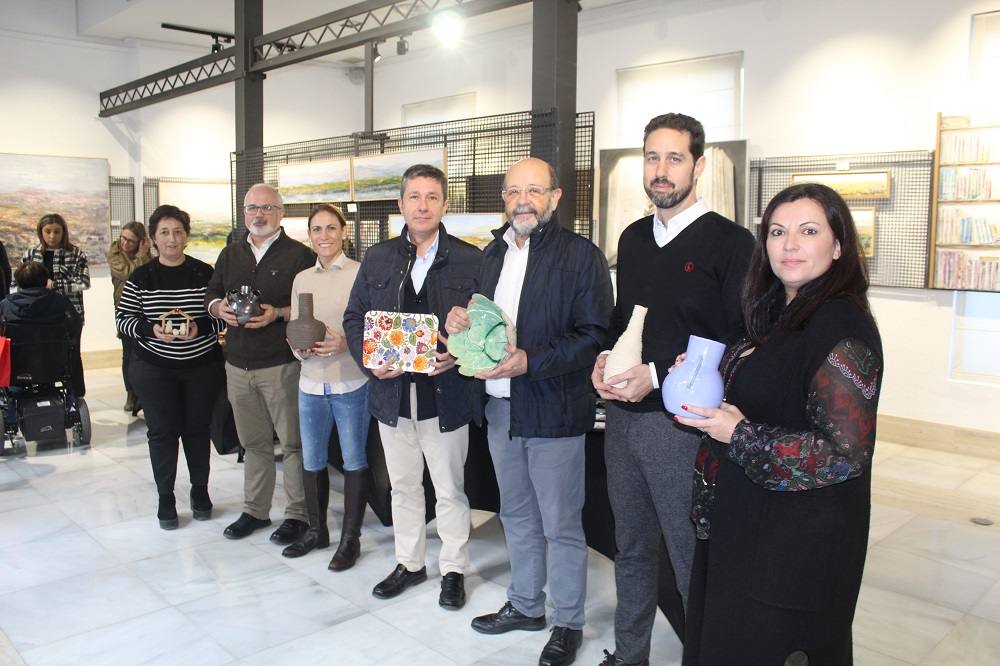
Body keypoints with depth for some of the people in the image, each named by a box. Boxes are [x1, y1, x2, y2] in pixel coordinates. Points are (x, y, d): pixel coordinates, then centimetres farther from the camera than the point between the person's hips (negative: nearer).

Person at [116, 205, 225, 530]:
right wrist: (152, 329, -17)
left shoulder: (205, 273, 0)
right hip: (155, 369, 0)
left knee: (198, 428, 9)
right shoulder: (140, 277, 1)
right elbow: (122, 318, 0)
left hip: (202, 366, 0)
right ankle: (165, 498, 17)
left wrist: (199, 327, -19)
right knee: (162, 431, 4)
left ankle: (200, 490, 26)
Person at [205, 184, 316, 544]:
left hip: (282, 365, -5)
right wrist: (219, 307, -4)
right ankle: (255, 510, 28)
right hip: (238, 365, 6)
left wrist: (278, 314, -22)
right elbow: (211, 293, 18)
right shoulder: (231, 254, 15)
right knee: (253, 442, 15)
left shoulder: (299, 255, -4)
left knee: (293, 442, 1)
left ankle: (298, 514, 13)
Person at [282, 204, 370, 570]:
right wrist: (302, 346, -8)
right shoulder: (302, 279, 10)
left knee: (354, 462, 6)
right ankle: (316, 530, 32)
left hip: (351, 384, -5)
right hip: (311, 383, 5)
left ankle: (350, 538, 19)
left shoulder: (361, 273, -6)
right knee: (311, 461, 15)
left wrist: (345, 344, -22)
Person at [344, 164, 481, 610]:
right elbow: (354, 317, 10)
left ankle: (453, 569, 27)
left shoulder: (470, 260, -4)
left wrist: (459, 356, -19)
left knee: (450, 490, 9)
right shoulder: (377, 258, 7)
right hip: (392, 394, 4)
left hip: (446, 394, -3)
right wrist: (368, 359, -7)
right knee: (403, 485, 18)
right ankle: (409, 563, 35)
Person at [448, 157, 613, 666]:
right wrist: (458, 324, -3)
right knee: (517, 516, 20)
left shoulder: (582, 256, -10)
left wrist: (531, 362, -26)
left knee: (561, 525, 6)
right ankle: (525, 605, 38)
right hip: (500, 407, 7)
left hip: (553, 412, -6)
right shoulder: (492, 255, 12)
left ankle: (568, 623, 25)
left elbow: (594, 335, -17)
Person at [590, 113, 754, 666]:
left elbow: (738, 342, -13)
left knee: (692, 558, 4)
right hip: (622, 414, 7)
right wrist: (605, 358, 1)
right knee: (631, 547, 19)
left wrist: (658, 374, -18)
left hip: (682, 422, -6)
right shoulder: (632, 238, 12)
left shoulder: (729, 242, -9)